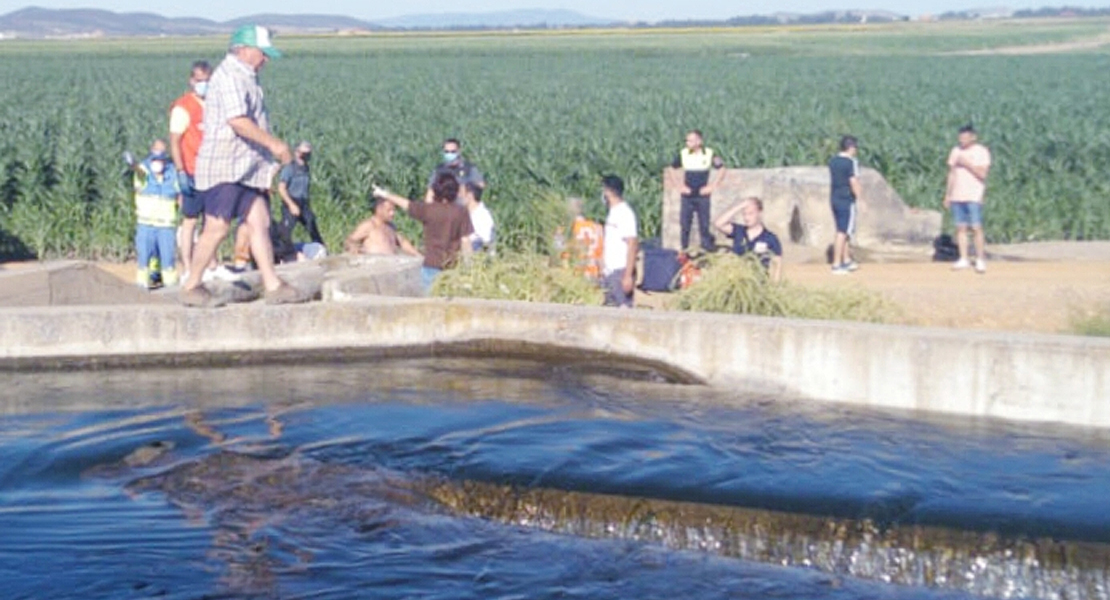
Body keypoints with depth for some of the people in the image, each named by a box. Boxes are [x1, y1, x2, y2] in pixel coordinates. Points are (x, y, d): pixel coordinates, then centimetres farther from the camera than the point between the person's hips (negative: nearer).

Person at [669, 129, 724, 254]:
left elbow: (721, 170, 5)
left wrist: (712, 186, -1)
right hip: (687, 196, 2)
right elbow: (674, 171, 12)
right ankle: (684, 249, 15)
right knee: (685, 224, 4)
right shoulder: (683, 154, -1)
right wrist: (680, 186, 3)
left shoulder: (709, 154, -5)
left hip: (703, 195, -1)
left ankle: (707, 246, 14)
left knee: (704, 224, 2)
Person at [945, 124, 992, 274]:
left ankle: (981, 260, -6)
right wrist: (948, 195, 14)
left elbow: (982, 174, -10)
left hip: (974, 197, -5)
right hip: (957, 197, 5)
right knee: (961, 228, 3)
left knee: (977, 228, -9)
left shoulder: (982, 152, -2)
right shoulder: (956, 151, 14)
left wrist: (967, 164, -17)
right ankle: (963, 259, 7)